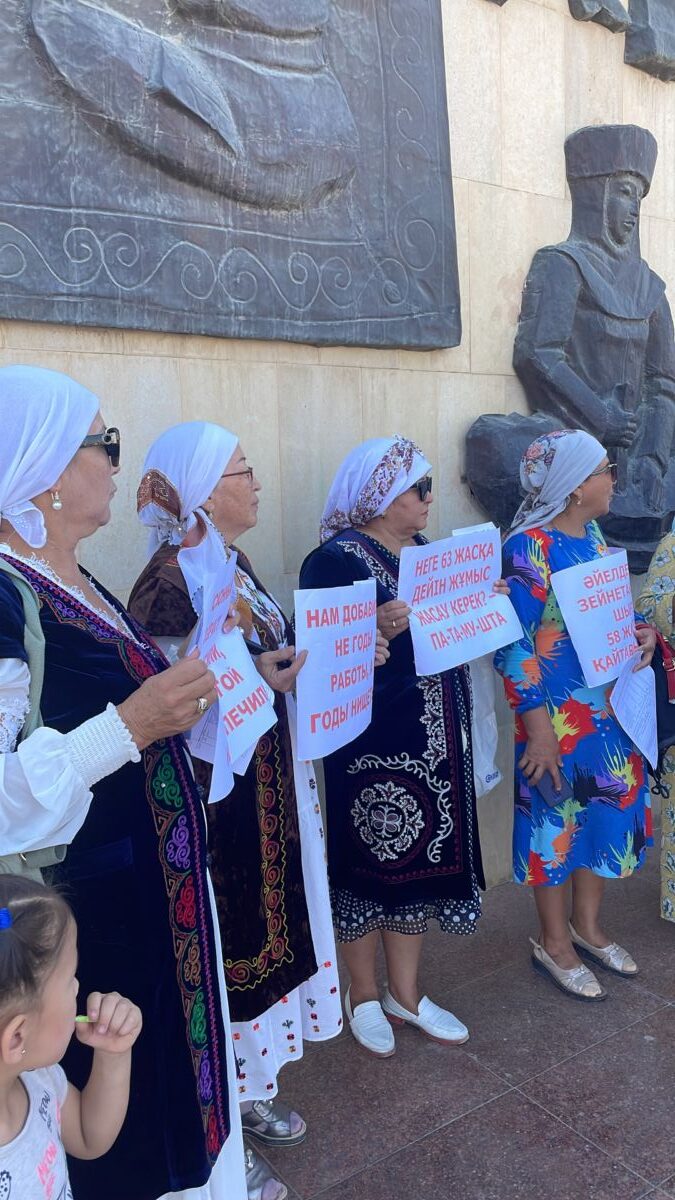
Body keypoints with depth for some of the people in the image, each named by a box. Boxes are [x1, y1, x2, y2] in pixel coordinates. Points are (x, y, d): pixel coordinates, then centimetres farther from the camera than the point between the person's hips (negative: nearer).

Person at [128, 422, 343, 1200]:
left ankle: (250, 1089, 43)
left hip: (269, 792, 9)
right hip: (211, 801, -9)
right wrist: (255, 683, -27)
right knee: (223, 950, 6)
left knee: (264, 930, 20)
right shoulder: (168, 584, -20)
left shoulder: (235, 567, 7)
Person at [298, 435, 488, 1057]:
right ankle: (364, 994, 30)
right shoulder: (336, 559, -13)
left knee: (419, 859, 16)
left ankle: (406, 993, 34)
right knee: (373, 864, 7)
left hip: (433, 738, 8)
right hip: (373, 743, -7)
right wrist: (375, 629, -32)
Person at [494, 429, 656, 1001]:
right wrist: (538, 729, -22)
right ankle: (555, 945, 29)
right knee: (558, 822, 8)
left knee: (609, 812, 18)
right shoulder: (529, 547, -20)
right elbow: (514, 646, -20)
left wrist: (642, 631, -3)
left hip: (610, 710, 8)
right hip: (559, 716, -8)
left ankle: (587, 926, 40)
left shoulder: (593, 535, 6)